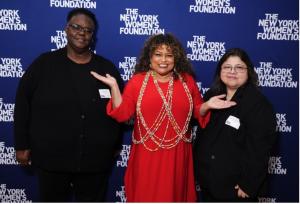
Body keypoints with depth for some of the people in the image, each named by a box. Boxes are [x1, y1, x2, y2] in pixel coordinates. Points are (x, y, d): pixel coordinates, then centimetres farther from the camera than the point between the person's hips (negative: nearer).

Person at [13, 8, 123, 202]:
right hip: (51, 157, -1)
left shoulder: (107, 68, 2)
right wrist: (22, 144, -1)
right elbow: (23, 105, 0)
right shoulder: (44, 64, -2)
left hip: (96, 159, 1)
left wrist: (113, 145, 5)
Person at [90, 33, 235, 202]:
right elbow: (122, 114, -7)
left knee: (174, 195, 17)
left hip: (177, 155, 2)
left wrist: (207, 105, -12)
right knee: (145, 196, 12)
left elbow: (198, 112, 8)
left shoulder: (187, 80, 3)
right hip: (146, 155, -1)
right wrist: (114, 86, -17)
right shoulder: (137, 80, -2)